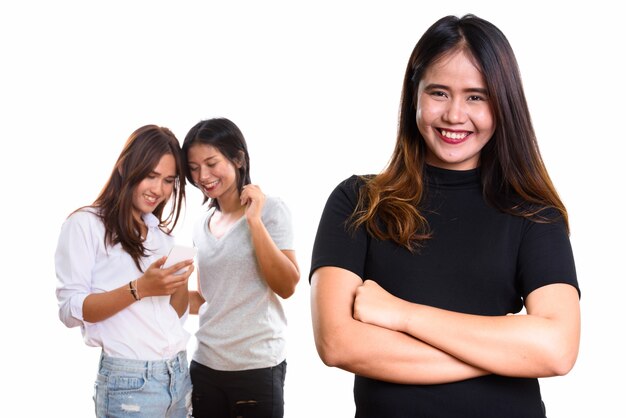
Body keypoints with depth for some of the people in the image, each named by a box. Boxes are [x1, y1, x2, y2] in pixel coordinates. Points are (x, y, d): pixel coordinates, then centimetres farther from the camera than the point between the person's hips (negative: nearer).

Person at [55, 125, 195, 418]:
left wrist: (182, 279, -7)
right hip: (129, 381, -6)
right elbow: (70, 311, -13)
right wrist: (139, 288, -23)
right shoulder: (86, 224, -6)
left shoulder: (162, 232, 13)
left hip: (179, 374, 6)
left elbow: (176, 313, 12)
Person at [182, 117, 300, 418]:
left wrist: (254, 220, -17)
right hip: (205, 365, 5)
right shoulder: (202, 225, 9)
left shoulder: (270, 209, -6)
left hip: (256, 367, -5)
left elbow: (287, 287, -14)